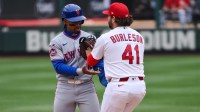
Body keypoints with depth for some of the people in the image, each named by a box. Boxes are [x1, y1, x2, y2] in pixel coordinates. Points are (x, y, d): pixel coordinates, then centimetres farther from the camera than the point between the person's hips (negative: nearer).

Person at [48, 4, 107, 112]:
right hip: (65, 88, -1)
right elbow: (58, 67, -11)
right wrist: (80, 71, -24)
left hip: (86, 87, 1)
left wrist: (105, 79, -16)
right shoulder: (57, 42, -1)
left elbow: (98, 62, 3)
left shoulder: (90, 38, 6)